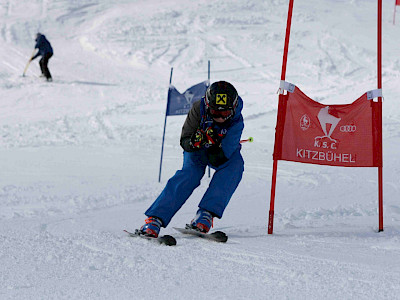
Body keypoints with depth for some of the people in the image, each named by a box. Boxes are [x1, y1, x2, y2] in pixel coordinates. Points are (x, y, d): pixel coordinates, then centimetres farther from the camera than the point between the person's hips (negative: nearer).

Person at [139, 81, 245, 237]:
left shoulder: (236, 121, -30)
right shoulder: (198, 109, -29)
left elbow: (218, 160, -31)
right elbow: (184, 142, -22)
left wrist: (215, 144, -50)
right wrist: (194, 142, -44)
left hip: (224, 150, 1)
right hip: (196, 150, -1)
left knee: (235, 166, -31)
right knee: (190, 173, -29)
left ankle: (206, 214, -31)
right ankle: (155, 219, -34)